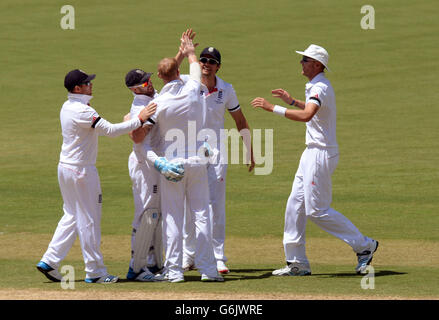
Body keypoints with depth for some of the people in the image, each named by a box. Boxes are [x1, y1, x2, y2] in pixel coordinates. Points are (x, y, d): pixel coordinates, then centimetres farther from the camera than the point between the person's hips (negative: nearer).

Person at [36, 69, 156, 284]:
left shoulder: (67, 107, 10)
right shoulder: (82, 111, -21)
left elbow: (99, 129, 16)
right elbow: (110, 130, -24)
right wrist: (139, 120, -18)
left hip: (65, 168, 9)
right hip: (81, 171, -9)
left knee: (72, 216, 17)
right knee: (89, 220, -1)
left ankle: (49, 262, 13)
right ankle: (95, 272, 5)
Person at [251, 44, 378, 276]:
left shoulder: (320, 87, -18)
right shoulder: (316, 86, 14)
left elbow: (306, 115, -36)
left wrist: (272, 108, -34)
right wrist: (291, 100, 26)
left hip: (321, 154, -10)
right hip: (312, 153, 10)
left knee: (317, 210, -8)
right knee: (295, 205, 9)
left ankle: (364, 245, 0)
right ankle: (297, 262, 12)